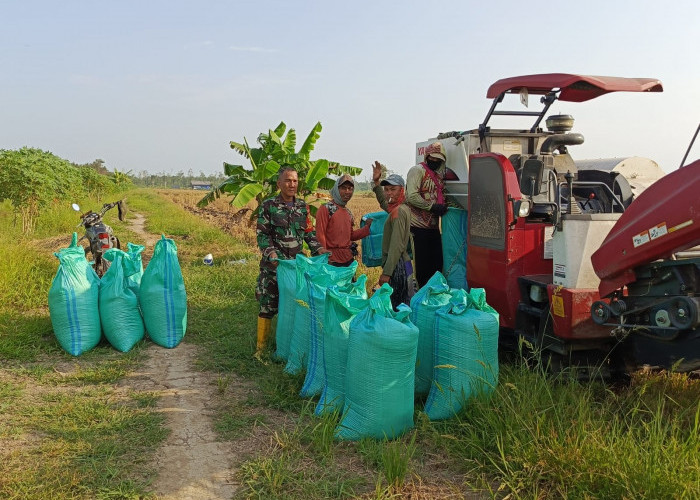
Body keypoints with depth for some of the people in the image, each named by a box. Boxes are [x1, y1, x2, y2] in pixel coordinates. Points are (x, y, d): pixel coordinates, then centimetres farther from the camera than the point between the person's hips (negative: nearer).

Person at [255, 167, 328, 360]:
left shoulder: (302, 206, 10)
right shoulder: (268, 206, -2)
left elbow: (309, 232, 14)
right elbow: (262, 234, -5)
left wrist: (319, 248, -2)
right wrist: (271, 252, -21)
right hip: (274, 264, -4)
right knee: (268, 305, -2)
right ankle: (261, 347, 9)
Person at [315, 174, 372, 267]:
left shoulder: (348, 212, 15)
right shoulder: (326, 209, -7)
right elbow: (320, 235, -12)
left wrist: (368, 227, 8)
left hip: (349, 259, 7)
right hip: (332, 260, -7)